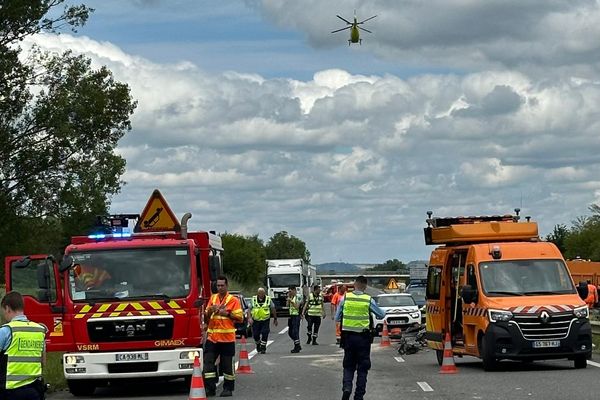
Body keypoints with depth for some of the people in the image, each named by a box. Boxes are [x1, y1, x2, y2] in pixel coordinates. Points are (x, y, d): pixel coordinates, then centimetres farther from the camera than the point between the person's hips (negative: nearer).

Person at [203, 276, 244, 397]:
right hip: (212, 336, 4)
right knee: (208, 362, -3)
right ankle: (210, 388, -1)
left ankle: (228, 388, 10)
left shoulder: (233, 300, -1)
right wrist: (210, 310, -3)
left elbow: (240, 317, -4)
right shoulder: (212, 298, 13)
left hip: (227, 337, -4)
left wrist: (227, 314, -13)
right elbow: (206, 317, 17)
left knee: (227, 364, 2)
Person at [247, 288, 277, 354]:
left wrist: (275, 319, 12)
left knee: (264, 334, -11)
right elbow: (249, 309, -2)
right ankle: (258, 345, 31)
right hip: (255, 320, 1)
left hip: (265, 320, -1)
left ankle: (263, 348, 0)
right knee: (256, 335, 3)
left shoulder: (268, 300, 0)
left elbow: (273, 309, 8)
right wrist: (249, 318, -16)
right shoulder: (253, 299, 0)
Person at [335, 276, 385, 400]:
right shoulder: (369, 300, -7)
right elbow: (381, 315, 6)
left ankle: (346, 387, -10)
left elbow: (337, 318, 4)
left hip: (348, 337, 1)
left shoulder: (345, 298, -3)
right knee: (362, 367, 9)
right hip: (363, 337, -1)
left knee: (348, 366, 14)